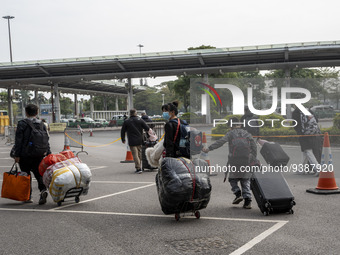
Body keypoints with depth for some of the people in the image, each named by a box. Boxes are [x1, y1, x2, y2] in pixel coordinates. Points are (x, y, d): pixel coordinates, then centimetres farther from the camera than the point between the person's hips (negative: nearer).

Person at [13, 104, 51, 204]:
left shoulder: (22, 124, -5)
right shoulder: (42, 124, 9)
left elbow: (18, 141, -9)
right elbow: (46, 140, 9)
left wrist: (17, 155, -8)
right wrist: (48, 154, 13)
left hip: (25, 155, -3)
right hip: (39, 155, 4)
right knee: (39, 174, 9)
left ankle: (28, 196, 11)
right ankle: (43, 190, -14)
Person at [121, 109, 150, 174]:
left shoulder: (126, 121, -2)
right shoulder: (140, 120, 1)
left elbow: (122, 131, 4)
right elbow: (147, 128, -2)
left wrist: (123, 139, 17)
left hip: (132, 141, -3)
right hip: (139, 140, 3)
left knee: (135, 154, -4)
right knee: (139, 154, 14)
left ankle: (138, 168, -11)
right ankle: (138, 167, 20)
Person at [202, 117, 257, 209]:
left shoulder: (231, 133, 1)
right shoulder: (247, 134, 13)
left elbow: (220, 142, -13)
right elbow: (254, 147, 11)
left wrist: (209, 148, -19)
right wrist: (253, 160, 17)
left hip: (234, 161, -3)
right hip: (246, 162, 3)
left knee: (233, 179, 15)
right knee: (246, 181, 10)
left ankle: (238, 194, -5)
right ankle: (247, 201, 0)